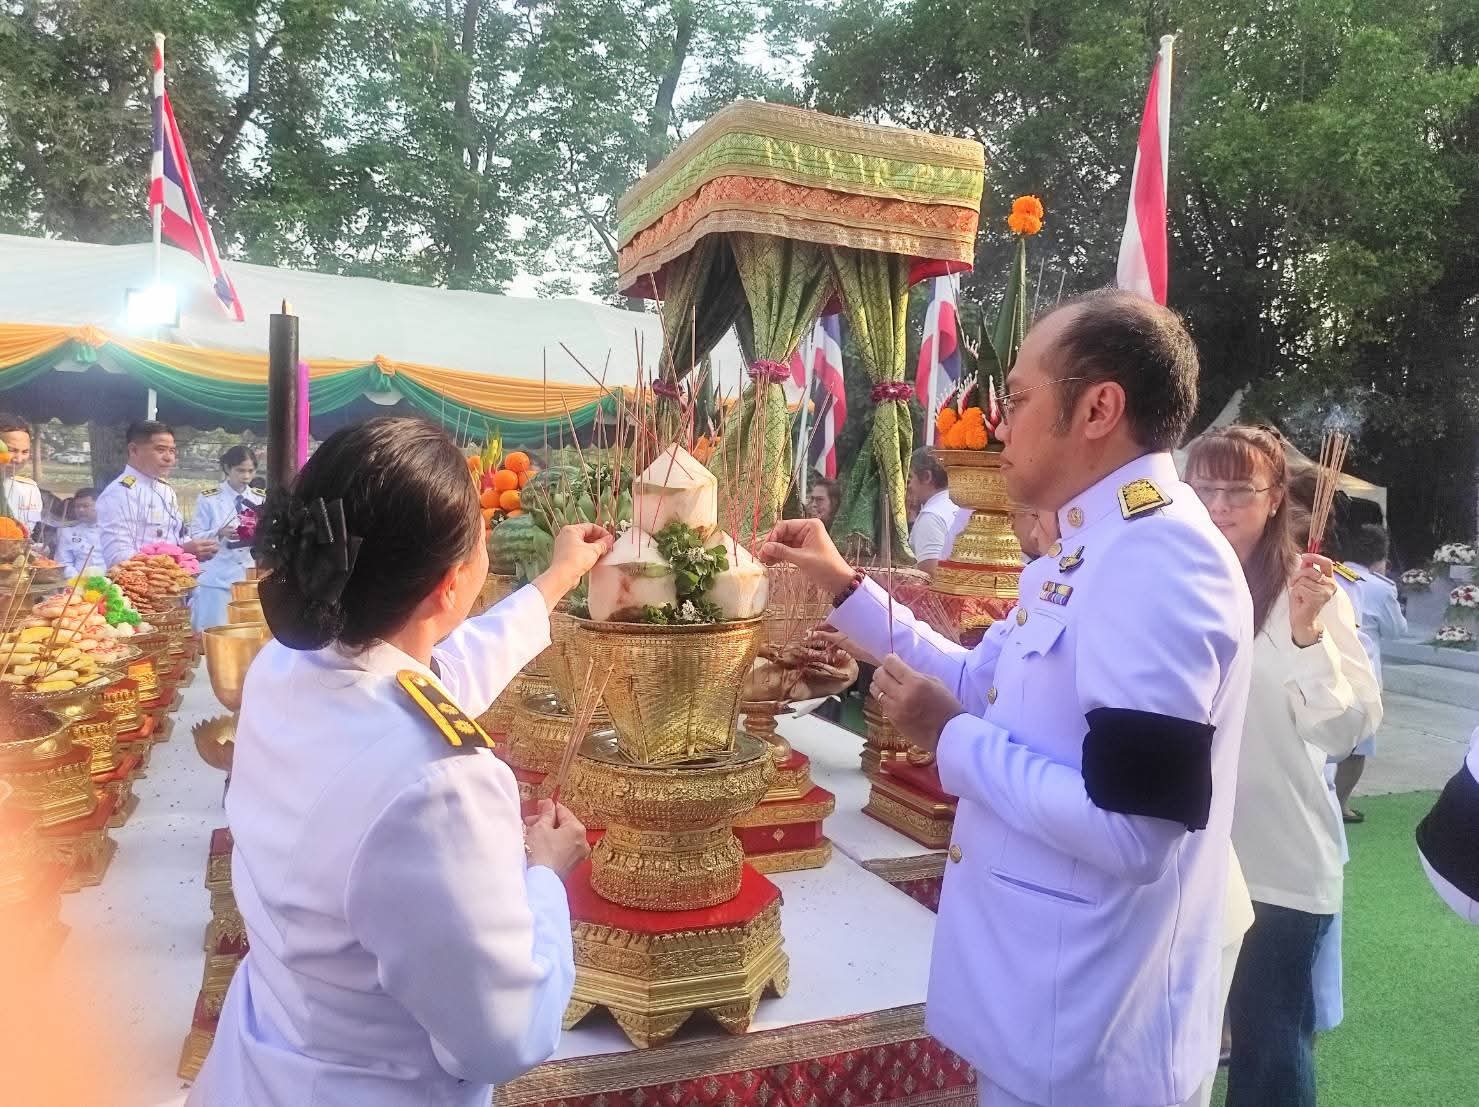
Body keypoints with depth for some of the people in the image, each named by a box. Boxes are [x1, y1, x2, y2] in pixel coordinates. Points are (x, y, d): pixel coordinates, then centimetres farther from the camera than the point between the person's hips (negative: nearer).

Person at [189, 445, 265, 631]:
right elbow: (195, 538, -4)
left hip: (249, 579, 3)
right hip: (216, 580, -3)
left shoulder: (260, 501, 10)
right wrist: (220, 534, -20)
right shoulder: (208, 499, -1)